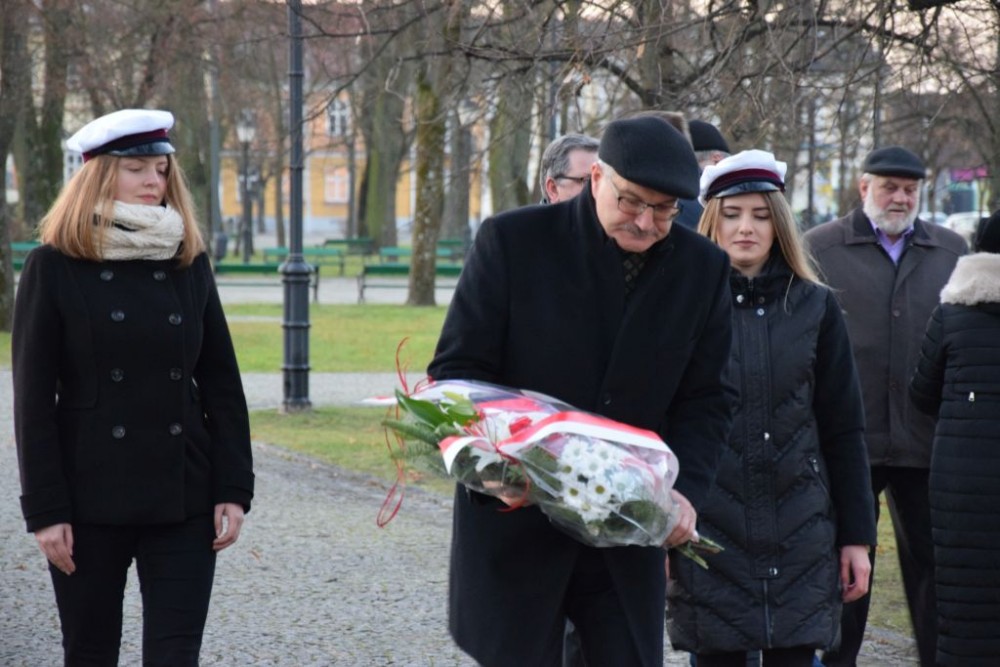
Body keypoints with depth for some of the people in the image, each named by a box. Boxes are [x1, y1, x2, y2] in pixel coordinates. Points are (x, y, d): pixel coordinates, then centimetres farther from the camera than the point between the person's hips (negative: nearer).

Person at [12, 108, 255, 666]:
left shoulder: (190, 264, 7)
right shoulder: (54, 268, -3)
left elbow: (221, 385, 8)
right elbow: (33, 396, -5)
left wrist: (234, 488, 0)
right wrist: (45, 509, -10)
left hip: (183, 500, 2)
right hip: (92, 501, -2)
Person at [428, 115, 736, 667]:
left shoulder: (703, 268, 2)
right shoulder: (513, 241, -6)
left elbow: (706, 399, 6)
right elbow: (455, 370, -5)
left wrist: (687, 490, -12)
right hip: (516, 522, -2)